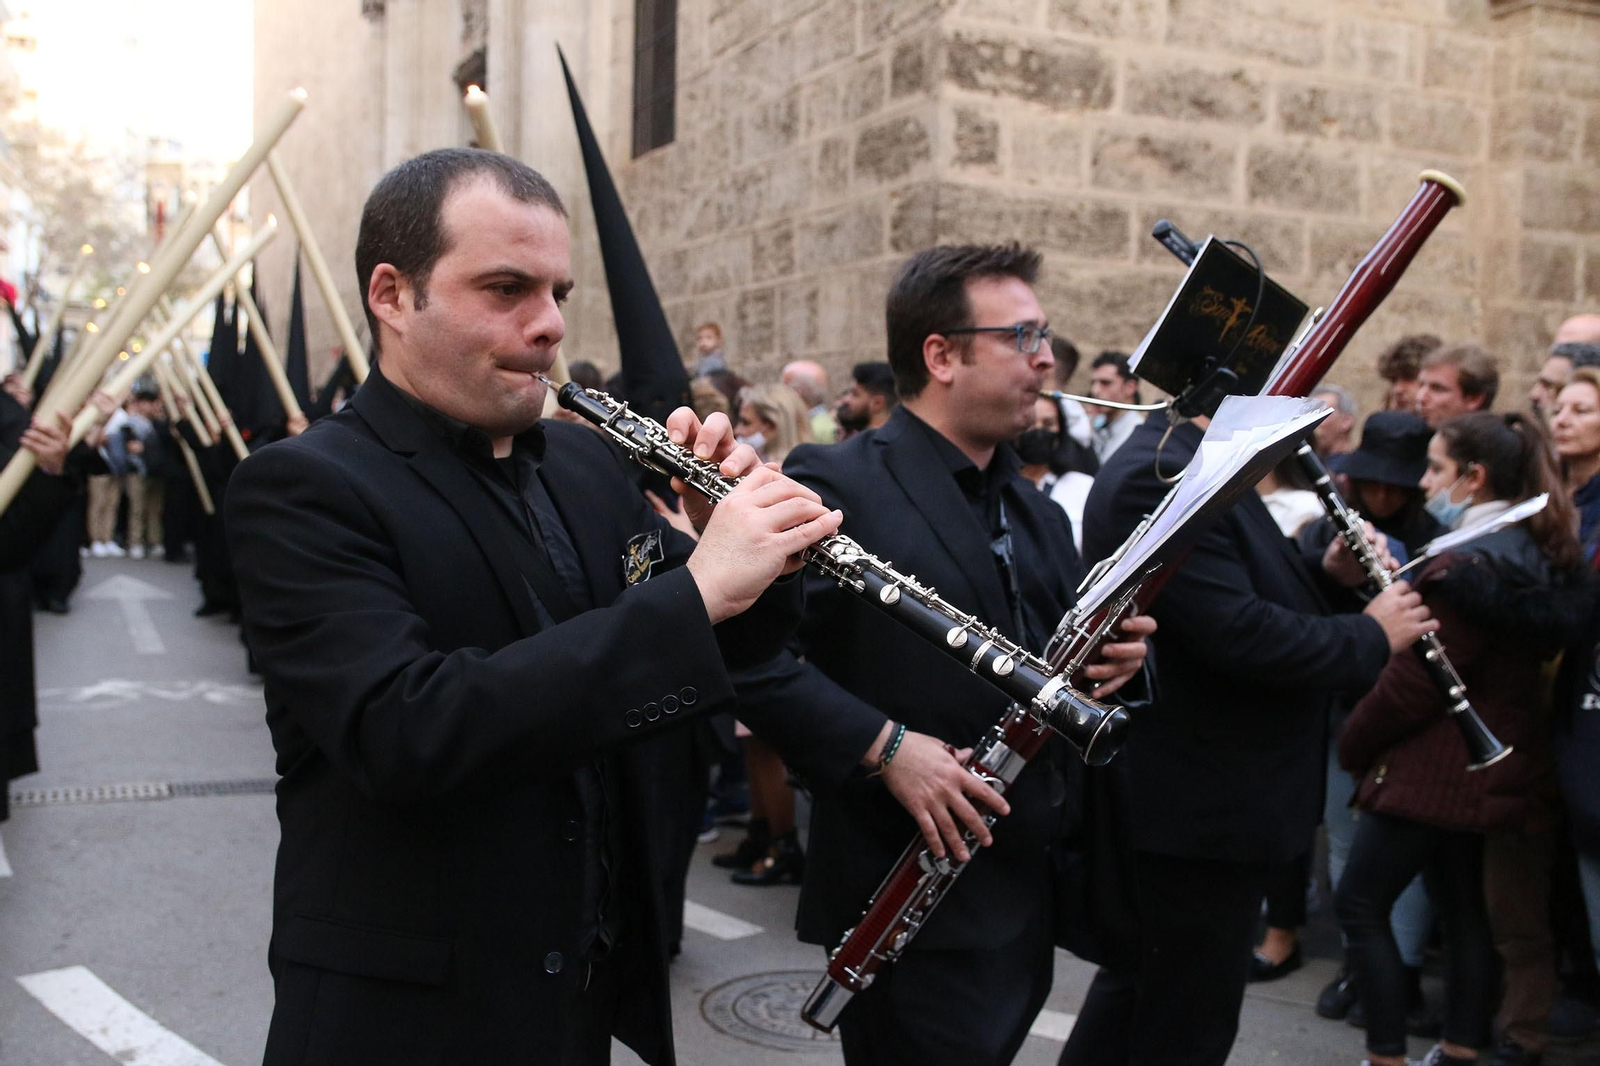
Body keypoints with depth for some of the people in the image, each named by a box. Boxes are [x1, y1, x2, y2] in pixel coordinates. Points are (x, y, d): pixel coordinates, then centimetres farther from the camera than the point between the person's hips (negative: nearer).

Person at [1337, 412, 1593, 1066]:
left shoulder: (1466, 565, -20)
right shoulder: (1538, 557, 9)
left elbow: (1414, 683, -20)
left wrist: (1352, 744, -5)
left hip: (1434, 768, -9)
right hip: (1492, 766, 9)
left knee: (1360, 906, -1)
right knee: (1465, 911, 15)